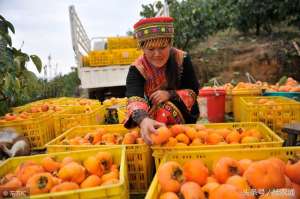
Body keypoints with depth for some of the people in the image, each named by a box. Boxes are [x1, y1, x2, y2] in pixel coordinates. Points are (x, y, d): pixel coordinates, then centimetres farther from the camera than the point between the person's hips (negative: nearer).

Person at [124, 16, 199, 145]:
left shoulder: (182, 59, -16)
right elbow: (134, 99, -37)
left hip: (183, 114, -1)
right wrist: (143, 119, -59)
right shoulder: (137, 69, -20)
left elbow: (193, 92, -11)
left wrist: (170, 94, -29)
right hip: (153, 115, 2)